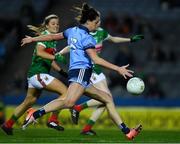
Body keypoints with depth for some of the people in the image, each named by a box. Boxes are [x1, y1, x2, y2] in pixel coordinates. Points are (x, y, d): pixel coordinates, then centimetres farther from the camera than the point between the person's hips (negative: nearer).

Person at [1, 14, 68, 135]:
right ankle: (53, 120, -13)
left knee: (29, 101, 20)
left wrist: (61, 71, 22)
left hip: (34, 75, 10)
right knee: (65, 91, -14)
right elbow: (39, 52, -28)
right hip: (38, 74, -10)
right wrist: (55, 57, -35)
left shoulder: (53, 39, 16)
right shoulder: (45, 36, -11)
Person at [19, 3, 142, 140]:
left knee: (108, 98, 11)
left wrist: (32, 39, 41)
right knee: (69, 102, -32)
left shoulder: (73, 31, 18)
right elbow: (95, 59, -17)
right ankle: (35, 115, -31)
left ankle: (126, 131, 6)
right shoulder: (86, 38, -7)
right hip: (81, 72, -11)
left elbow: (53, 36, 28)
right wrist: (118, 69, -18)